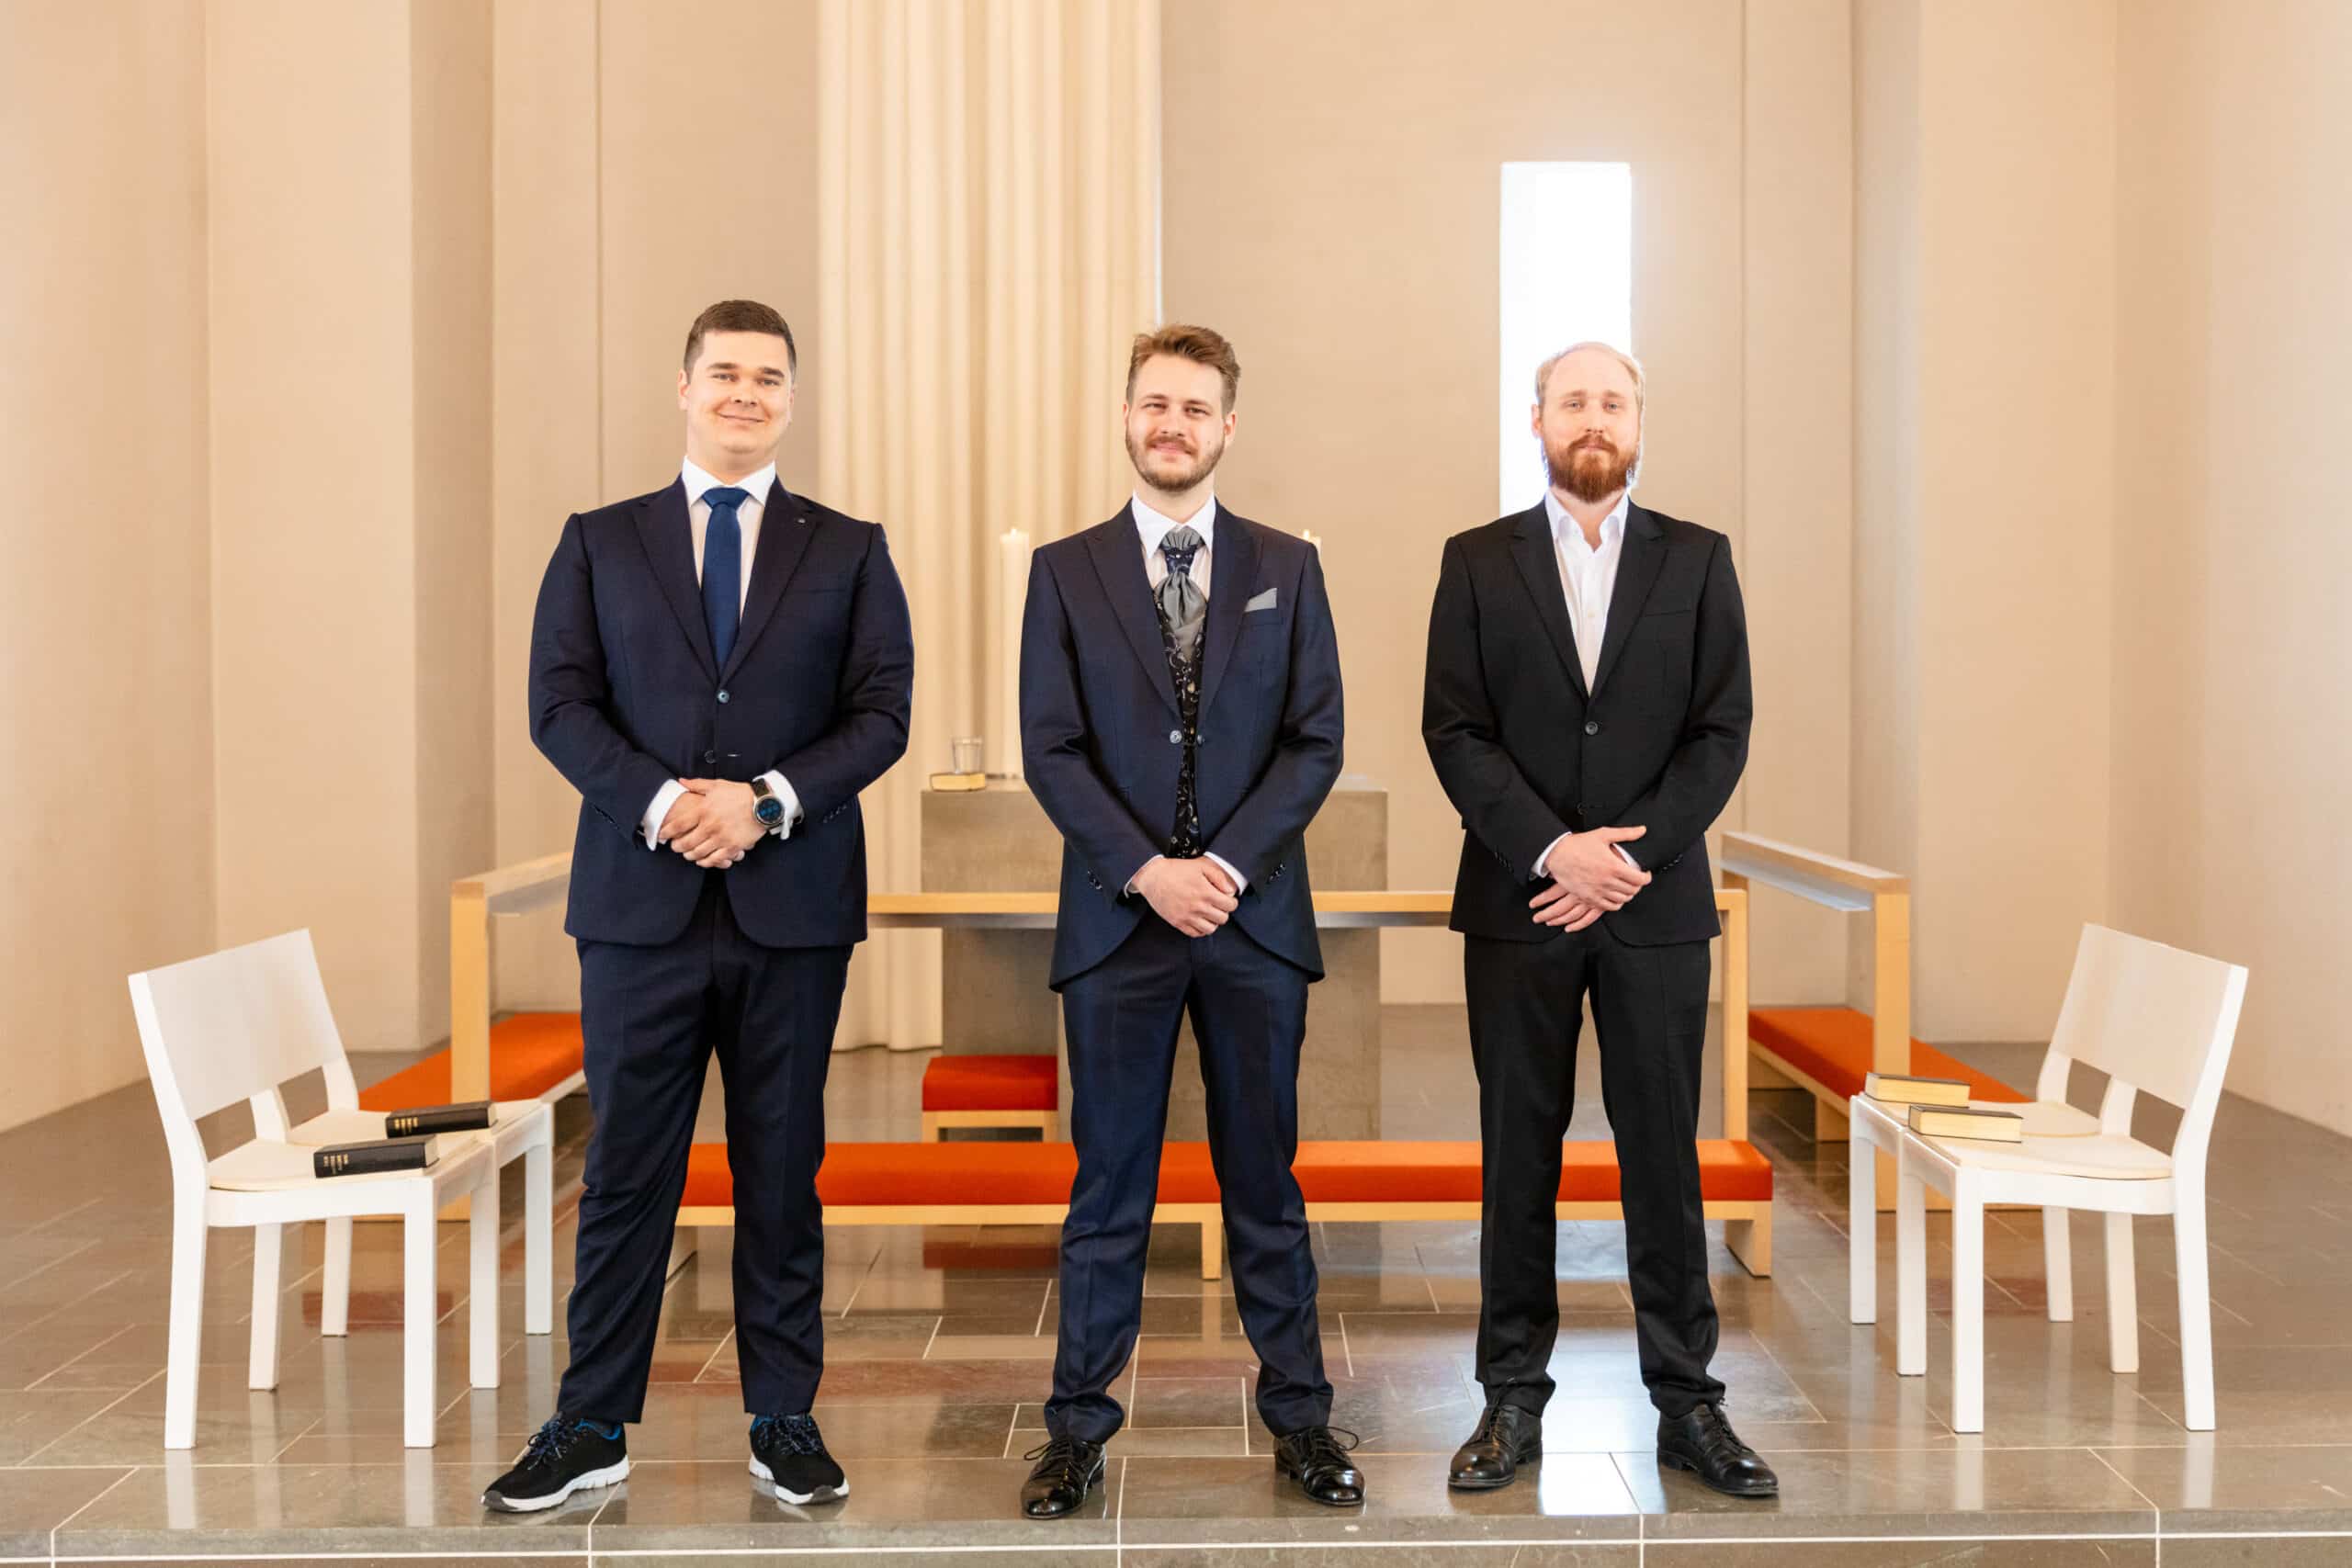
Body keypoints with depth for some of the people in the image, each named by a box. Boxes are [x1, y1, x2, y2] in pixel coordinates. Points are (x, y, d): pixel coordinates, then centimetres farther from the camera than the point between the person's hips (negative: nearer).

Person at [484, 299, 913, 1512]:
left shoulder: (849, 551, 9)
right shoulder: (600, 543, 10)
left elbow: (883, 713, 1)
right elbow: (558, 703, 1)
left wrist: (769, 800, -14)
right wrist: (657, 800, -15)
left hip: (793, 907, 0)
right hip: (642, 901, 0)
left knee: (783, 1170, 8)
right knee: (626, 1170, 4)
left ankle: (784, 1420, 19)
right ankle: (592, 1428, 15)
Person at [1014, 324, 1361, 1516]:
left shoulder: (1286, 568, 7)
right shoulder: (1065, 570, 4)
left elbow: (1316, 740, 1)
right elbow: (1050, 750, -2)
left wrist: (1228, 863, -11)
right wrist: (1146, 872, -13)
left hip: (1255, 914, 1)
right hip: (1117, 918, -1)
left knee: (1265, 1182, 10)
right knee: (1107, 1190, 6)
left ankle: (1298, 1418, 21)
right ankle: (1077, 1429, 16)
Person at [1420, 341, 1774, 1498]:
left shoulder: (1697, 561, 7)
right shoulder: (1477, 563, 5)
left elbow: (1722, 731, 1)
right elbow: (1453, 729, -2)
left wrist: (1631, 855, -11)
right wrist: (1550, 848, -14)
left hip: (1655, 904, 0)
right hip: (1517, 907, 0)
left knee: (1664, 1154, 4)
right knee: (1518, 1155, 6)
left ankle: (1687, 1404, 14)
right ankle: (1515, 1397, 16)